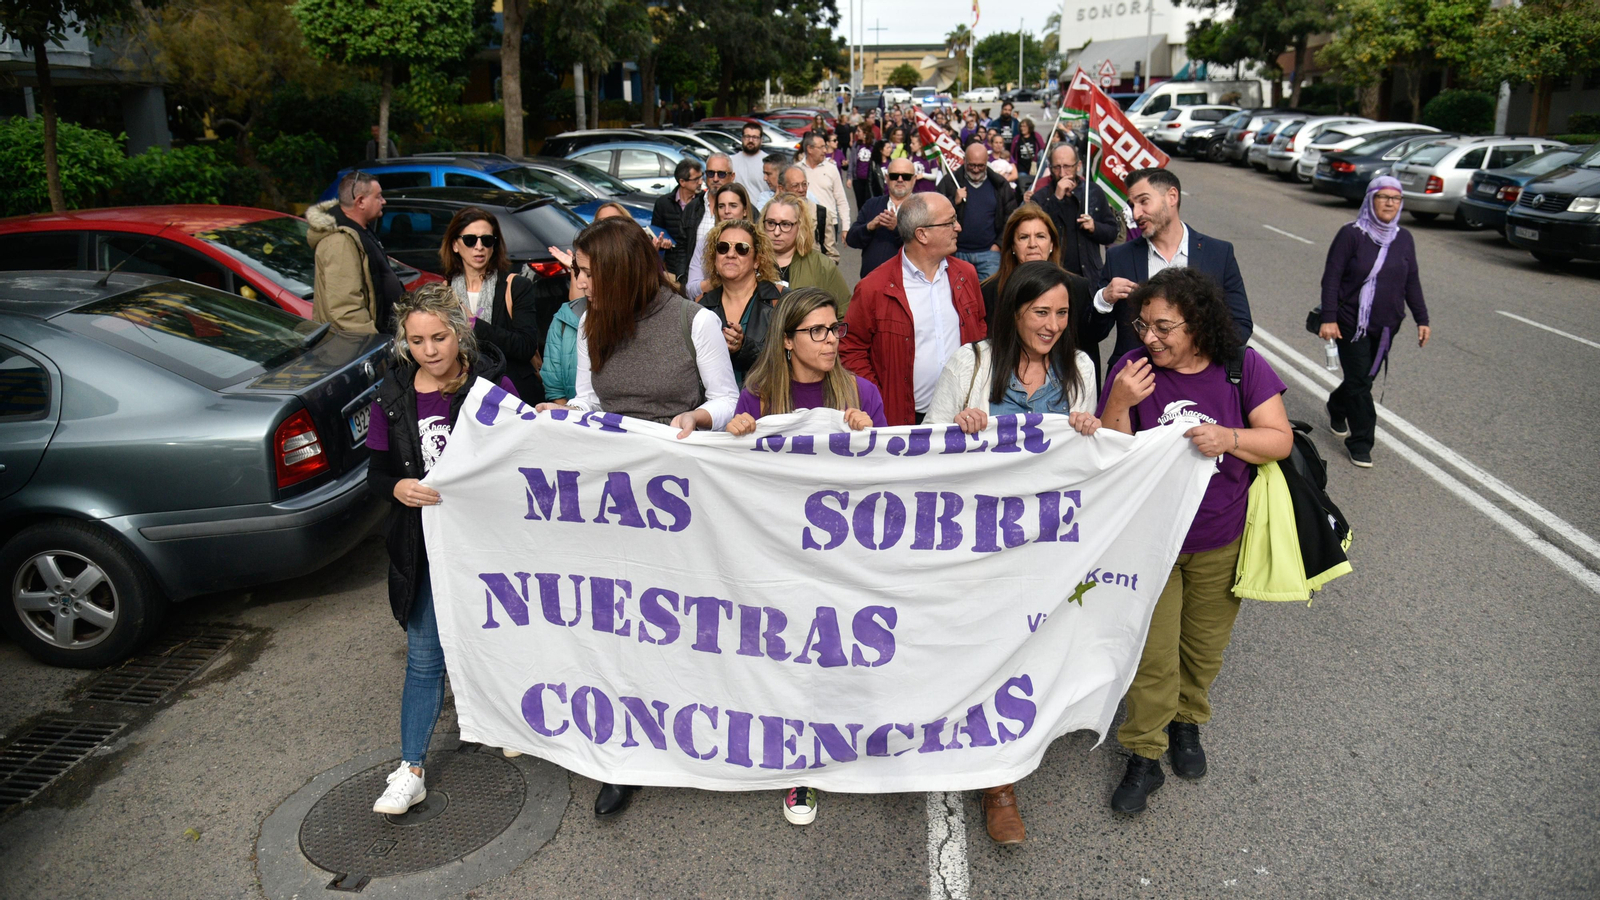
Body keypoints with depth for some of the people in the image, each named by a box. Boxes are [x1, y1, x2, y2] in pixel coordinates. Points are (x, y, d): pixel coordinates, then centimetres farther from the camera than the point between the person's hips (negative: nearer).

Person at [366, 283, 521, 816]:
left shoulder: (491, 383, -9)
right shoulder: (393, 397, -2)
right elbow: (376, 472, 2)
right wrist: (399, 488, -19)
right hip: (426, 545, 1)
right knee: (424, 655, 4)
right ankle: (411, 771, 14)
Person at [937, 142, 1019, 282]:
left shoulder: (1000, 184, 7)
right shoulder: (949, 182, 3)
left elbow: (1011, 217, 9)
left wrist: (999, 244, 1)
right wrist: (954, 202, -15)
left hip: (989, 252, 0)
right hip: (957, 253, 0)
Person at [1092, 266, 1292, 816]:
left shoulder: (1242, 367, -8)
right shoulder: (1132, 369, -11)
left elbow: (1280, 440, -7)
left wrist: (1228, 437, -26)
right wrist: (1119, 405, -27)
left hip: (1220, 544, 2)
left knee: (1204, 649, 19)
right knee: (1153, 656, 3)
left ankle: (1187, 723, 45)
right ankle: (1144, 757, 20)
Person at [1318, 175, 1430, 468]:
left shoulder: (1404, 239, 7)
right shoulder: (1351, 234, -8)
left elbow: (1411, 282, 13)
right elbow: (1331, 277, -10)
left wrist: (1422, 319, 9)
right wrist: (1329, 318, -18)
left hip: (1386, 327, 5)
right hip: (1352, 324, -5)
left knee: (1364, 377, 12)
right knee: (1360, 381, -5)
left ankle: (1336, 408, 41)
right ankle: (1360, 443, 4)